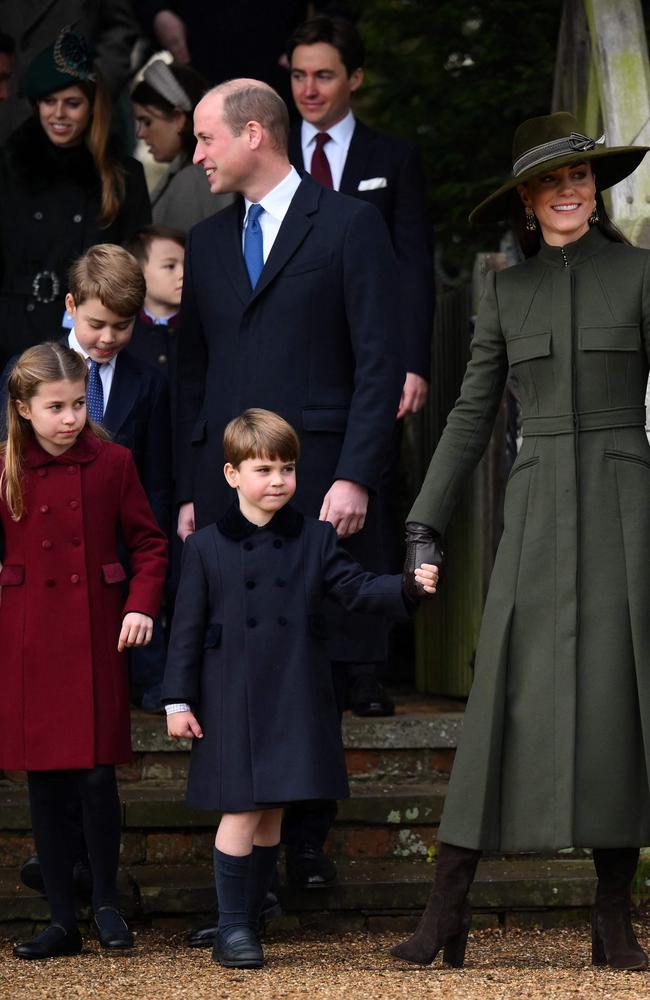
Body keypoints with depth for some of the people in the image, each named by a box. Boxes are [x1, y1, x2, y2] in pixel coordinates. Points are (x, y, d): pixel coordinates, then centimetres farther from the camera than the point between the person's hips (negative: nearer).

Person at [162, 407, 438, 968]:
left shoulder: (315, 540, 7)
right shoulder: (207, 548, 1)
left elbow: (357, 588, 2)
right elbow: (188, 628, 2)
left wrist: (407, 587, -17)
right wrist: (178, 701, -1)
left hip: (295, 705, 3)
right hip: (233, 705, -3)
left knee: (271, 815, 8)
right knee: (242, 812, -7)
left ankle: (248, 924, 18)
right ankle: (232, 930, 2)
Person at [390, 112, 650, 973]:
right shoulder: (507, 291, 11)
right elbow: (472, 415, 12)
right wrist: (423, 526, 5)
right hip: (540, 512, 2)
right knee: (506, 706, -6)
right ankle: (446, 915, -4)